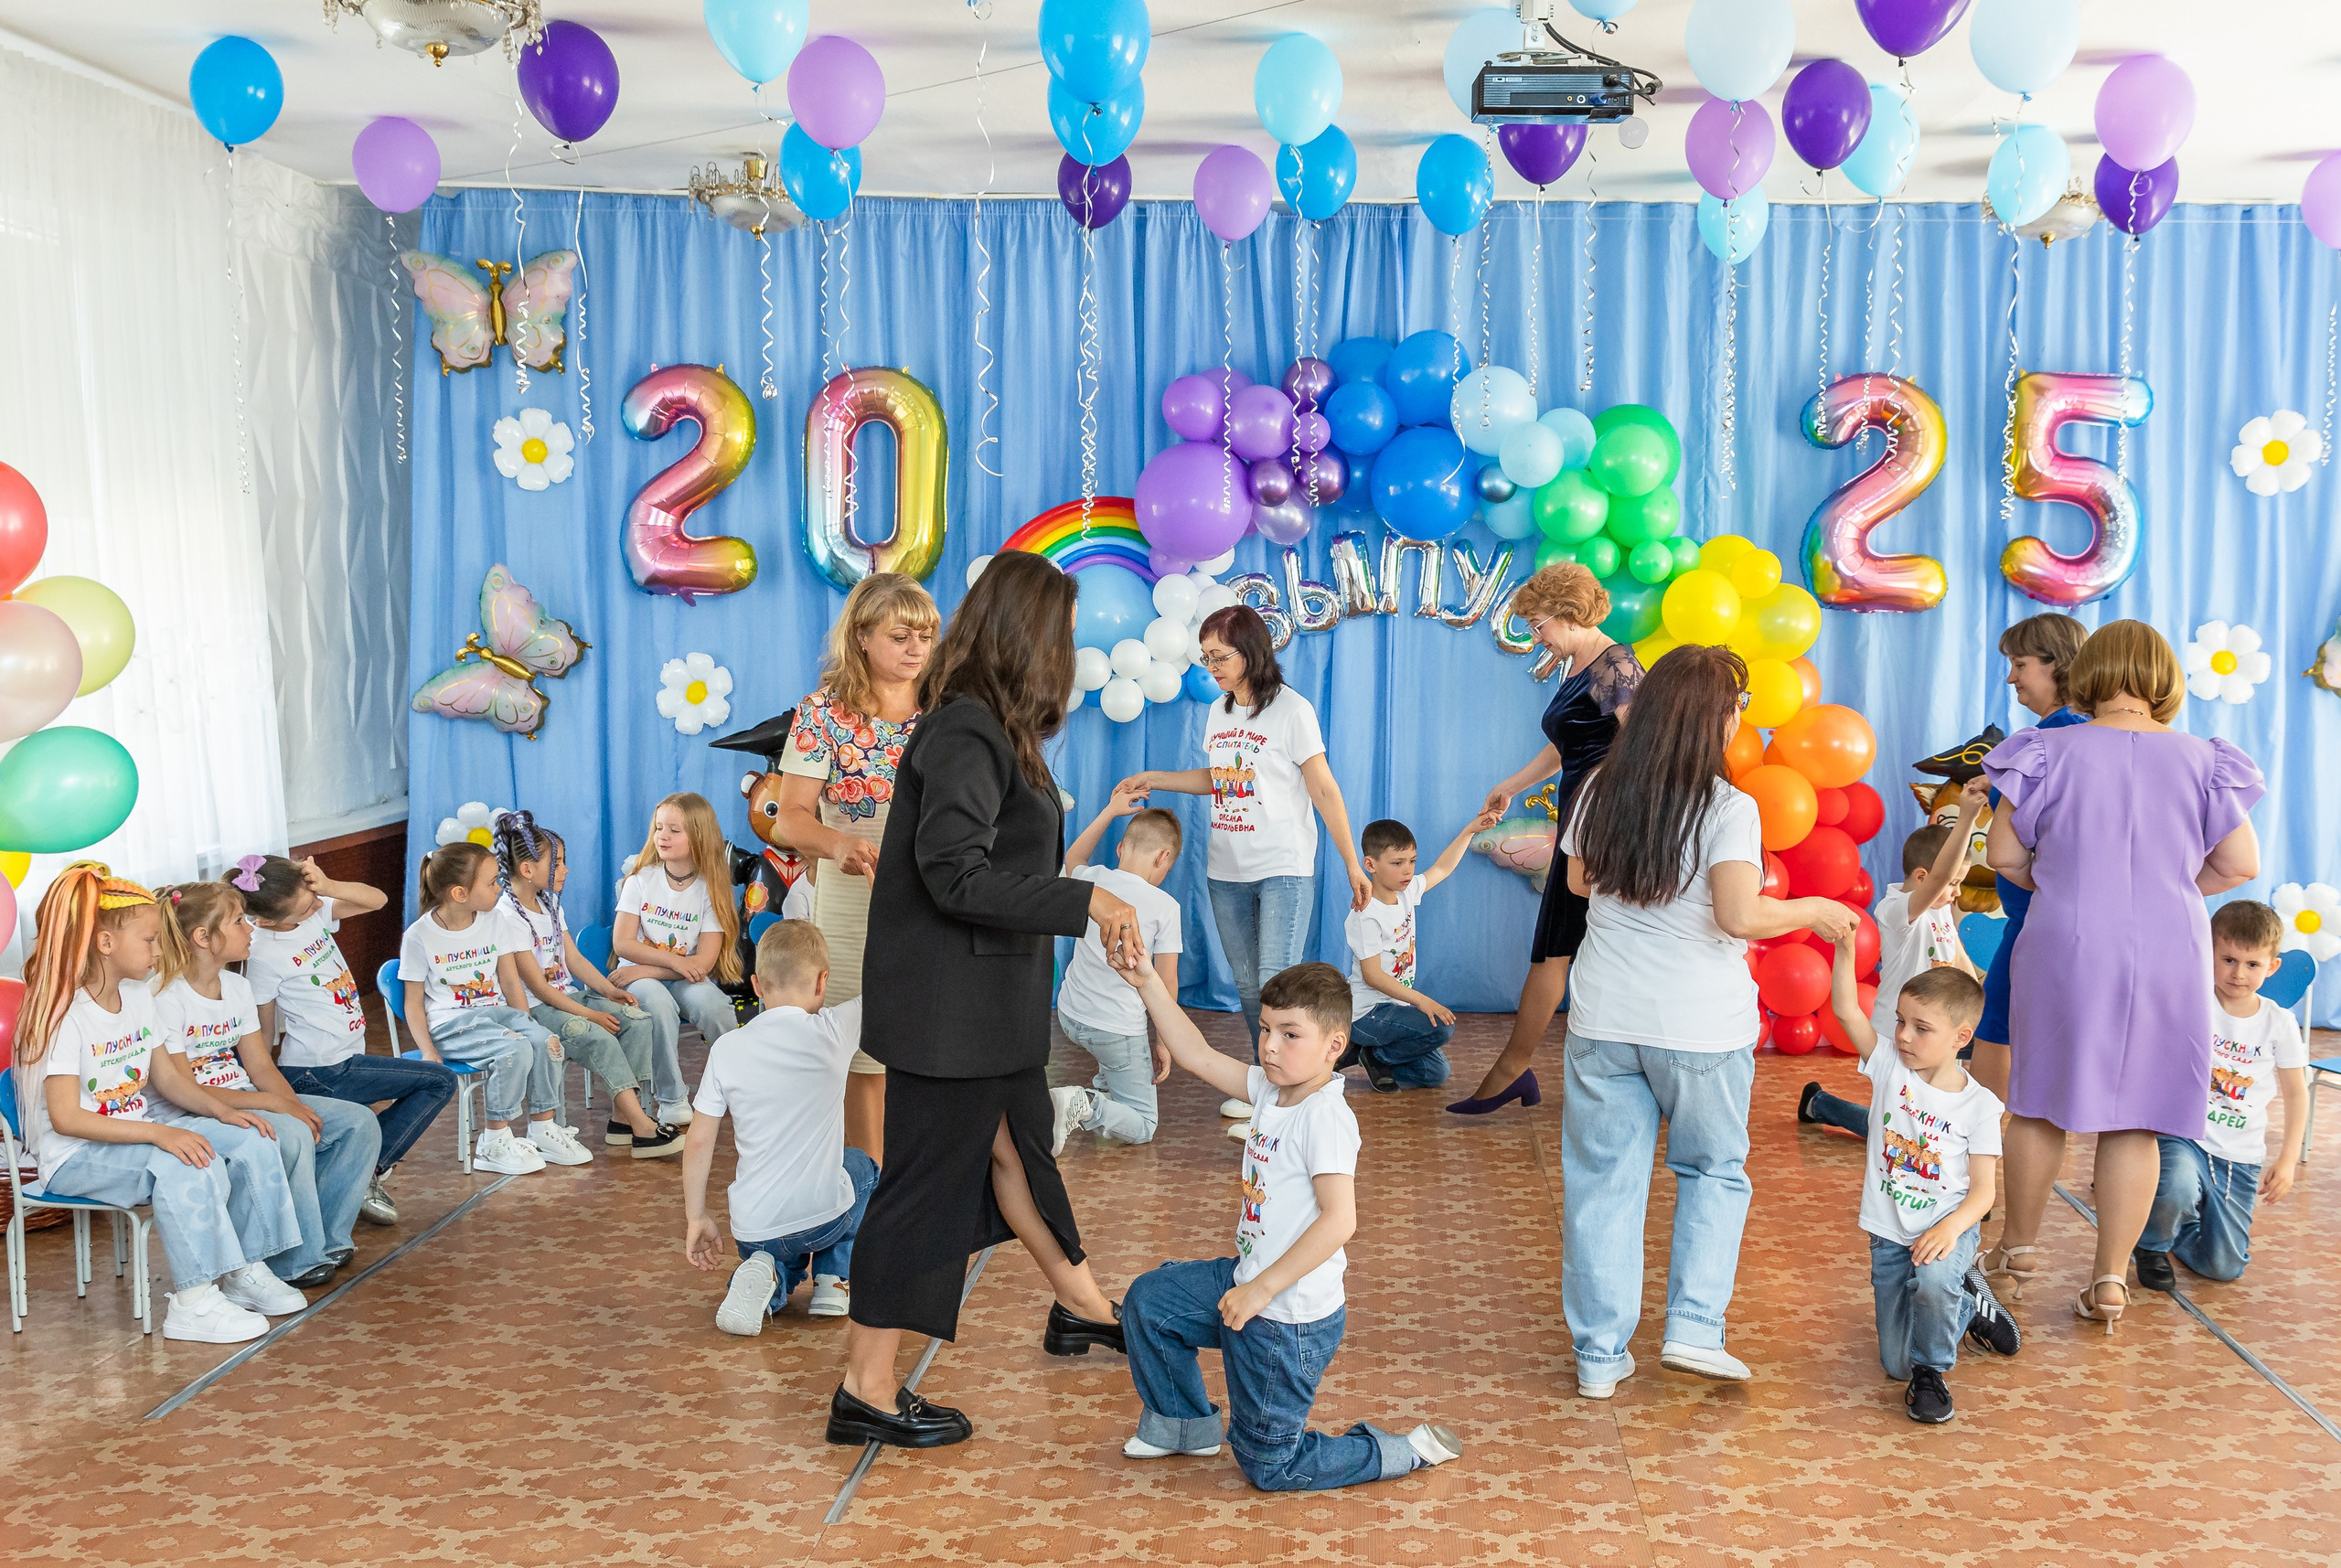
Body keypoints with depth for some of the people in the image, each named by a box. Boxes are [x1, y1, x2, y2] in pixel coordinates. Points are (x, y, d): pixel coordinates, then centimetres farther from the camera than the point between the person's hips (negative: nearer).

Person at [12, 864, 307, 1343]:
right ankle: (193, 1304, -25)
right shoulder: (64, 1015, -20)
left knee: (252, 1144, -6)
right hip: (75, 1157, -8)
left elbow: (167, 1077, 14)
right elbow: (65, 1118, -27)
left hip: (138, 1135, 9)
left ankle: (244, 1272, 4)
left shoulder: (137, 997, 7)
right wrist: (159, 1133, -35)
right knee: (187, 1166, -34)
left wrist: (222, 1110, -4)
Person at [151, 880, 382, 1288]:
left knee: (359, 1123, -7)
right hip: (190, 1118, -8)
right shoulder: (164, 998, -15)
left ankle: (327, 1239, 1)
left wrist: (295, 1104, -12)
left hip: (244, 1100, 9)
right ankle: (295, 1263, -18)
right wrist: (272, 1103, -24)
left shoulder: (237, 987, 11)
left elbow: (260, 1066, 9)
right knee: (291, 1136, -34)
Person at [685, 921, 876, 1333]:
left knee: (785, 1259, 37)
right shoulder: (834, 1032, -11)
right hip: (823, 1216, -2)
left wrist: (696, 1218, 10)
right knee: (860, 1165, 33)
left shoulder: (727, 1048, -4)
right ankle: (834, 1277, 16)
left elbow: (698, 1142, -2)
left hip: (753, 1226, 2)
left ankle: (768, 1278, 1)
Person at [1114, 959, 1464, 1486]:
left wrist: (1261, 1289, -27)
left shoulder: (1325, 1118, -25)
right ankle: (1186, 1423, 37)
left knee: (1269, 1468, 5)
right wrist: (1150, 984, -1)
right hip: (1250, 1284, 8)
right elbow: (1197, 1056, 7)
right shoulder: (1272, 1089, 0)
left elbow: (1339, 1221, -31)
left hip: (1290, 1323, -8)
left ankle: (1406, 1450, 13)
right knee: (1148, 1299, 20)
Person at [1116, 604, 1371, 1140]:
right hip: (1227, 874, 6)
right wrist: (1153, 780, 17)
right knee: (1247, 986, 9)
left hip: (1283, 871, -6)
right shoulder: (1218, 713, 12)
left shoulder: (1291, 710, -7)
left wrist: (1353, 864, -8)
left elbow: (1324, 790, -7)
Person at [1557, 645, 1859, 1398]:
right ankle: (1693, 1327, 9)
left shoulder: (1600, 792, 2)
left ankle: (1599, 1354, 14)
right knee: (1713, 1172, 18)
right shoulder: (1728, 808, -13)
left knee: (1603, 1181, 9)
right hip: (1700, 1026, -3)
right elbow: (1741, 916, -20)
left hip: (1605, 1021, 3)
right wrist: (1813, 911, -4)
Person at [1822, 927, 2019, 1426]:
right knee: (1896, 1364, 5)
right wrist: (1844, 948, -29)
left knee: (1933, 1278, -39)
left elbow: (1983, 1191, -12)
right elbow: (1846, 1010, -17)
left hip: (1948, 1228, -3)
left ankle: (1931, 1372, -9)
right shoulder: (1890, 1068, -5)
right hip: (1890, 1235, 3)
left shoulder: (1978, 1104, -11)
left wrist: (1950, 1228, -30)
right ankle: (1967, 1304, 35)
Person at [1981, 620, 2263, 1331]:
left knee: (2041, 1105, 14)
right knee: (2135, 1122, 7)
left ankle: (2018, 1248, 28)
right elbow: (2241, 865, 2)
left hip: (2065, 948, -1)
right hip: (2166, 959, 1)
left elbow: (2003, 853, -4)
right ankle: (2110, 1281, 12)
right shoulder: (2200, 761, -1)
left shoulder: (2052, 752, -6)